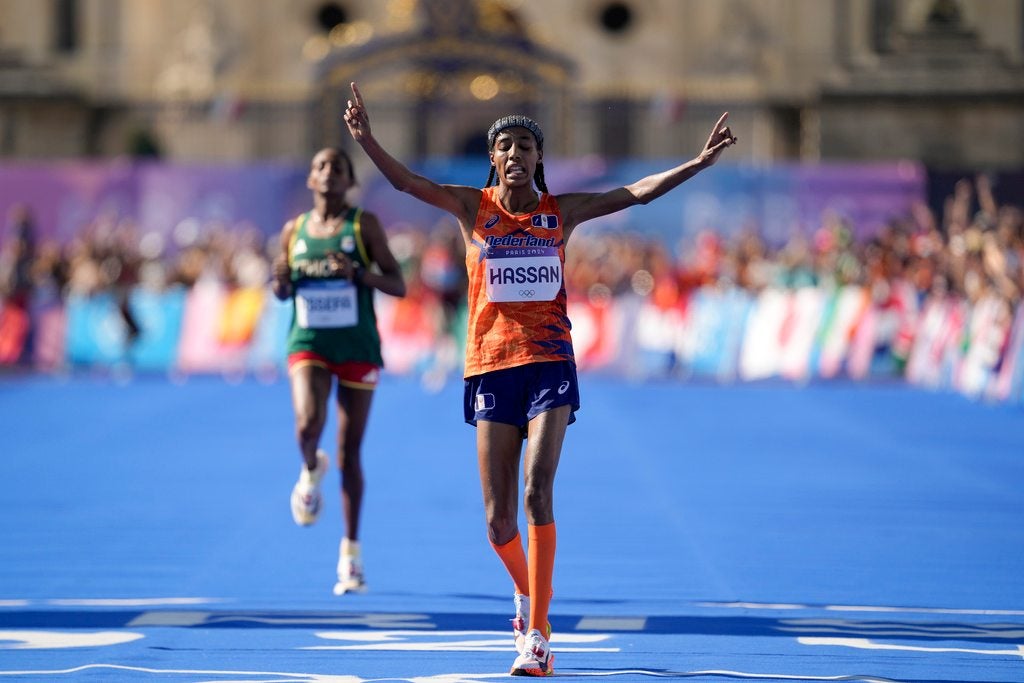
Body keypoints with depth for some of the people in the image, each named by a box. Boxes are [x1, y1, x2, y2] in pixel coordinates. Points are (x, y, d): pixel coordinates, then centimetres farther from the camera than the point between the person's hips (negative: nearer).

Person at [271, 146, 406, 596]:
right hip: (308, 344, 1)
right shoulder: (294, 230, 5)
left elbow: (398, 286, -3)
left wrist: (358, 272, -20)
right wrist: (281, 281, -7)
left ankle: (350, 552, 14)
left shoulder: (364, 225, -2)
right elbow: (283, 294, 16)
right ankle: (311, 472, 11)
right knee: (308, 424, -26)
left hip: (358, 348, -1)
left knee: (350, 452, 2)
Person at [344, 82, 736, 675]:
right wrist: (366, 140, -24)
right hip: (491, 366, 1)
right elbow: (407, 181, -7)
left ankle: (537, 634, -13)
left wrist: (699, 163, -6)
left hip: (549, 364, -1)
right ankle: (525, 591, 33)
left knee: (537, 496, -17)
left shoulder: (561, 211, 6)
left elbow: (636, 193, 4)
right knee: (498, 520, 1)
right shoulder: (473, 207, 4)